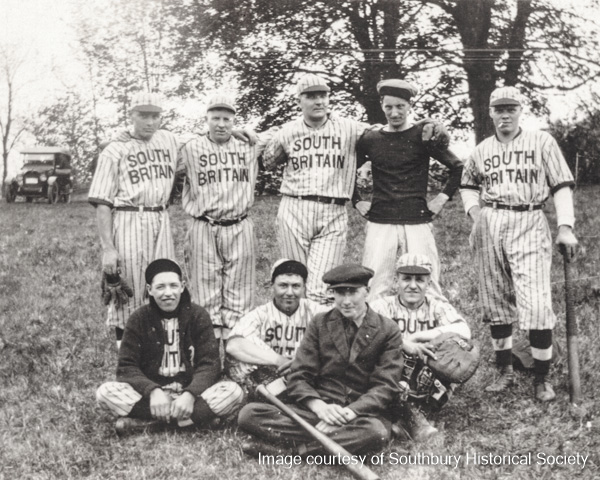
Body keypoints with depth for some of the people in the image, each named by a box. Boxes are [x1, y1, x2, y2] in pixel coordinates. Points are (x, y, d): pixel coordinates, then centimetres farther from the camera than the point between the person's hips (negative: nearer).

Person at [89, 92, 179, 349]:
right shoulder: (115, 151, -3)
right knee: (128, 293, -3)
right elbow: (102, 203, -7)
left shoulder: (169, 140, 12)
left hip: (161, 222, 5)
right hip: (128, 222, -5)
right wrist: (107, 247, -16)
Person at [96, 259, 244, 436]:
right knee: (105, 392, -26)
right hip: (151, 393, 0)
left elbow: (209, 364, -5)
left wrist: (190, 394, -24)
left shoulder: (198, 315, 1)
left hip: (190, 393, 0)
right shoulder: (139, 319, 1)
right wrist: (153, 391, -23)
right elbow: (126, 367, -3)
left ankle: (145, 422, -24)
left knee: (233, 392, -28)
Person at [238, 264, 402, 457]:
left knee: (376, 432, -40)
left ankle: (288, 448, -28)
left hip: (363, 413, -2)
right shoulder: (320, 324, 9)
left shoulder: (388, 331, 3)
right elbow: (298, 378, 3)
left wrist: (348, 412, -20)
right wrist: (319, 407, -18)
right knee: (248, 414, -19)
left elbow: (385, 387, -4)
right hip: (318, 410, 2)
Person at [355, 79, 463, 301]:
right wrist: (357, 201, 12)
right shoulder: (370, 139, 8)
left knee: (426, 289, -1)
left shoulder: (423, 136, 2)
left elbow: (459, 168, 6)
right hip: (379, 224, 2)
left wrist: (442, 198, 1)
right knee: (374, 290, -1)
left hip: (417, 223, -2)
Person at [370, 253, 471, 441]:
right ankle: (411, 414, -23)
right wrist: (403, 343, -31)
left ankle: (416, 409, -19)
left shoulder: (437, 305, 7)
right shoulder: (384, 305, 3)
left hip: (429, 384, 1)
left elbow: (464, 331, -13)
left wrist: (418, 336, -19)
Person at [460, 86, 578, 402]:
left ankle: (542, 379, 1)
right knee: (495, 304, 8)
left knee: (537, 304, -12)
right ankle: (505, 372, 21)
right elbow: (468, 184, 26)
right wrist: (473, 209, 5)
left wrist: (565, 227, -10)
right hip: (489, 227, 4)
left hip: (529, 224, -3)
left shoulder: (542, 142, 3)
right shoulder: (481, 151, 12)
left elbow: (562, 186, 0)